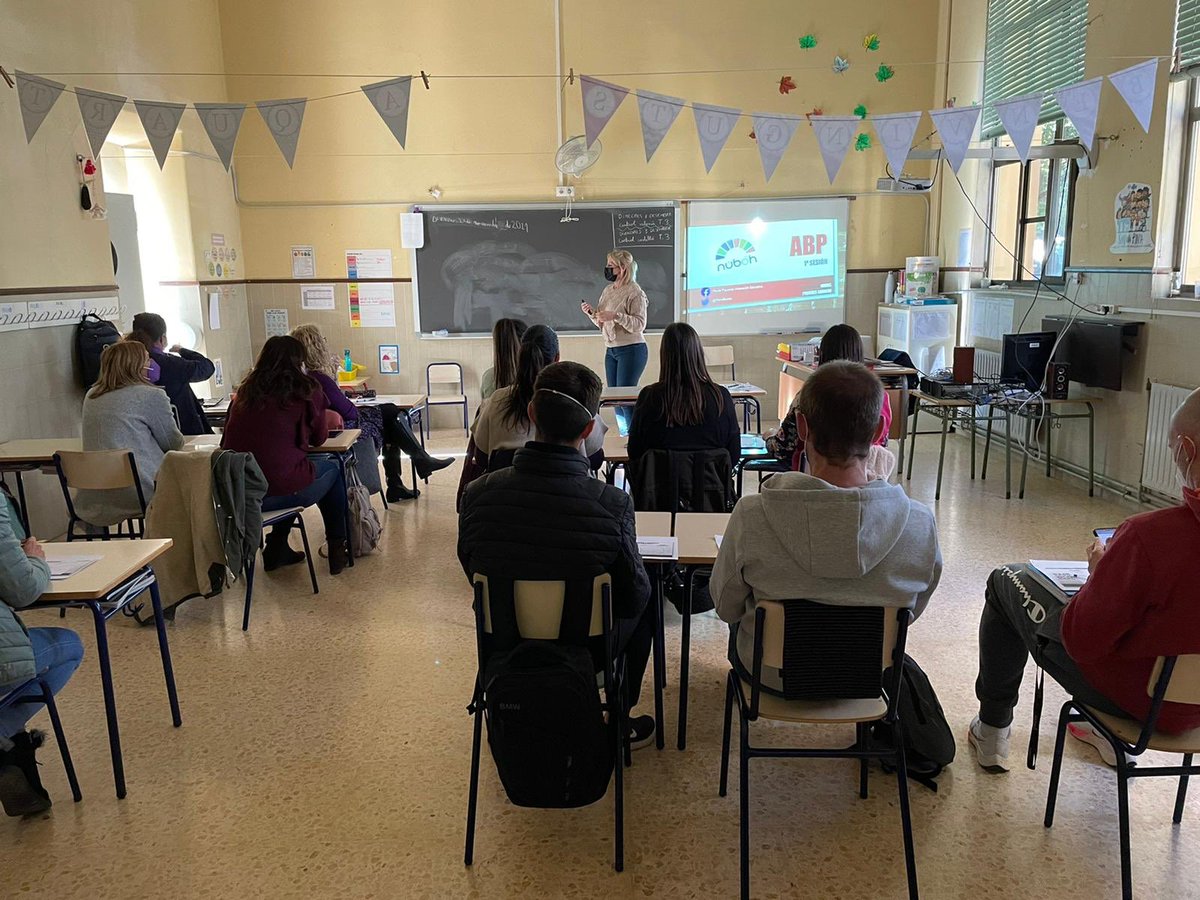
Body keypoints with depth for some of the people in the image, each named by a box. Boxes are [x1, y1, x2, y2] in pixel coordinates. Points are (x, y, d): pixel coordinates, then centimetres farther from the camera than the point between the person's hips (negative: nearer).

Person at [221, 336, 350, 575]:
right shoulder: (307, 391, -3)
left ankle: (276, 548, 33)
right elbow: (319, 438, 9)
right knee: (332, 470, 24)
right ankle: (337, 550, 28)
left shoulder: (246, 391, 11)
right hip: (283, 490, -5)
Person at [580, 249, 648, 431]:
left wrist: (616, 316, -27)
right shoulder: (608, 290, 12)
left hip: (631, 349, -8)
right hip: (611, 350, 8)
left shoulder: (635, 292, -10)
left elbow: (639, 324, -17)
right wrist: (591, 313, 0)